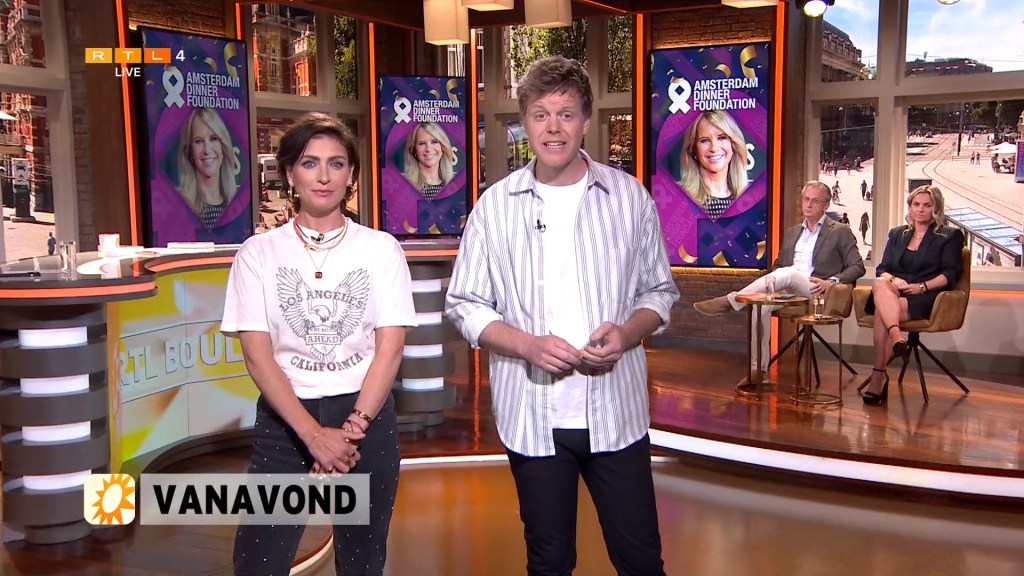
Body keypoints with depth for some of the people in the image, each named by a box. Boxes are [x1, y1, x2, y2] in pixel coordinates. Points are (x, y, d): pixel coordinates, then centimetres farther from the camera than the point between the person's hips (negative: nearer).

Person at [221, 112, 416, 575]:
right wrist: (314, 434, -16)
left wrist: (352, 428, -14)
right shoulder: (259, 252, 0)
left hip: (367, 419, 1)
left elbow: (390, 347, -3)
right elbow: (257, 354, -6)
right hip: (284, 421, 0)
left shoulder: (380, 248, 2)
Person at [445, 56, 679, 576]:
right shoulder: (495, 205, -1)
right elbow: (464, 304, 2)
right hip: (533, 415, 0)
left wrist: (626, 334, -14)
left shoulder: (629, 196, 1)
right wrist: (528, 344, -15)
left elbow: (660, 291, 7)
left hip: (616, 411, 0)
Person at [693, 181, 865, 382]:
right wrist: (771, 282, 5)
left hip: (815, 292, -5)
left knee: (787, 274, -36)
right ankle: (758, 367, -24)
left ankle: (730, 301, -31)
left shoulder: (840, 232, 9)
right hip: (787, 290, 5)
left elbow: (857, 267, 3)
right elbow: (778, 264, 29)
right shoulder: (792, 233, 25)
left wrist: (831, 281, -15)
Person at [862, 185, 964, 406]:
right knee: (880, 284, -35)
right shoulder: (896, 234, 25)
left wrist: (922, 286, -14)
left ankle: (878, 376, -38)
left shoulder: (950, 236, 13)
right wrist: (893, 280, -8)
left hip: (925, 299, -4)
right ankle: (897, 336, -52)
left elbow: (951, 274, 2)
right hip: (893, 295, 4)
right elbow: (882, 269, 16)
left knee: (882, 311, -34)